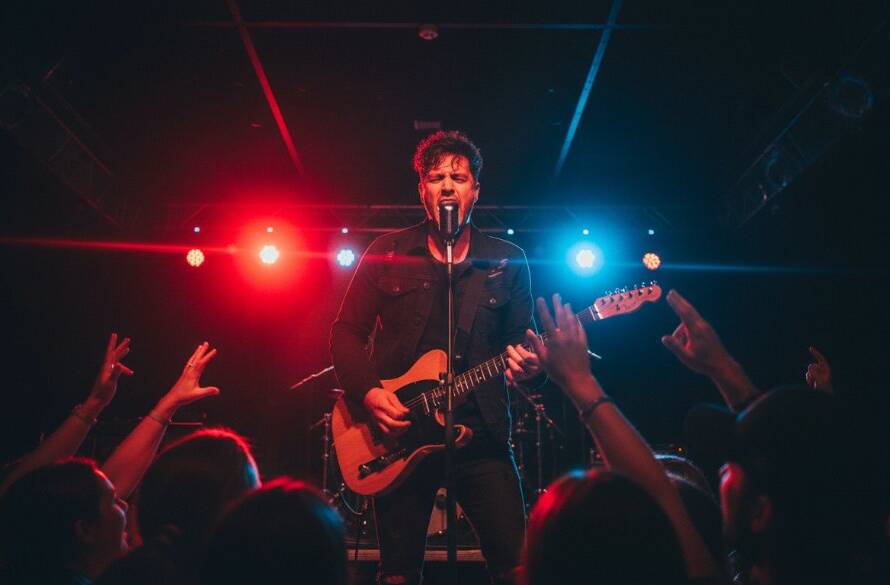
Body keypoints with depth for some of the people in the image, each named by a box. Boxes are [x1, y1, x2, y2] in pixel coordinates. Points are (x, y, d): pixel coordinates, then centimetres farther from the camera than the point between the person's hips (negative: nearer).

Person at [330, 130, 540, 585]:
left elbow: (521, 339, 7)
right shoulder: (387, 253, 4)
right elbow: (347, 331, 5)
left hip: (481, 432, 0)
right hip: (398, 434, 0)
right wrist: (368, 392, -10)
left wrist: (527, 365, -16)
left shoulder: (508, 262, 7)